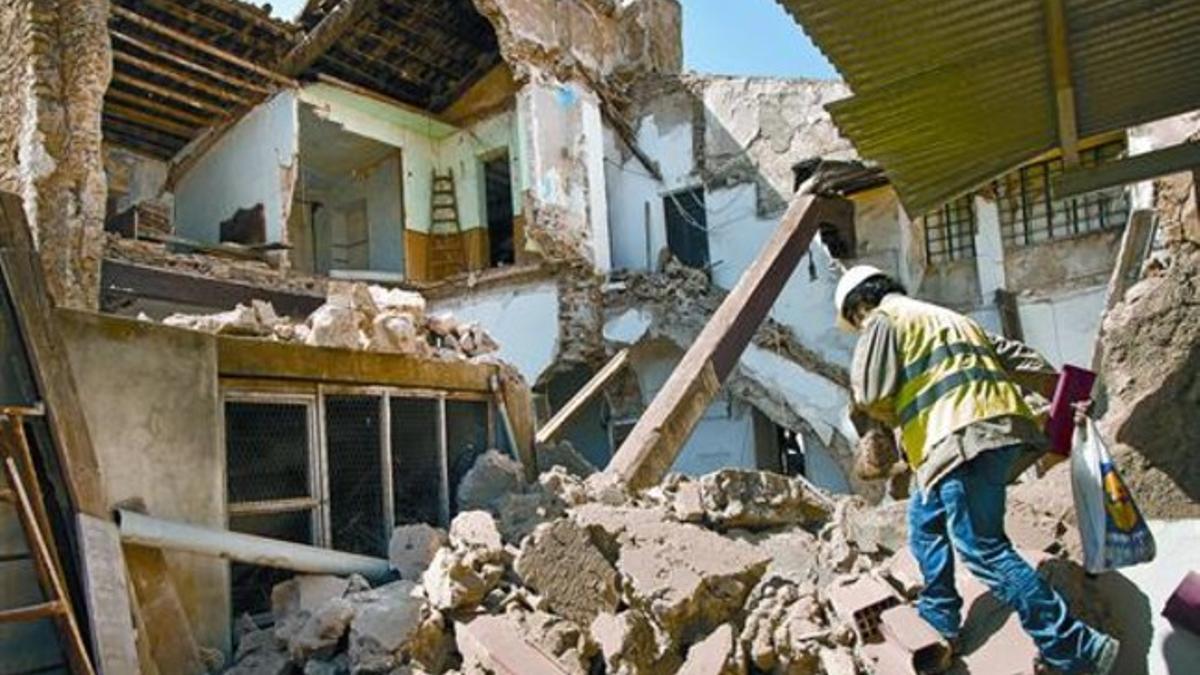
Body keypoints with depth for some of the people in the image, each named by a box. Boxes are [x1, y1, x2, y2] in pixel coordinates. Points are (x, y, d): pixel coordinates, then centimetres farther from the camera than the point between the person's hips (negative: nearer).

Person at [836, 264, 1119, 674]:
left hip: (963, 438, -10)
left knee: (981, 549, -11)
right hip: (1002, 426, 10)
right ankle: (939, 618, 26)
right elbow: (1013, 355, 29)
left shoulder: (883, 320, 5)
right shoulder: (944, 316, 31)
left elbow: (871, 397, -6)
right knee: (925, 517, 22)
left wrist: (894, 419, 13)